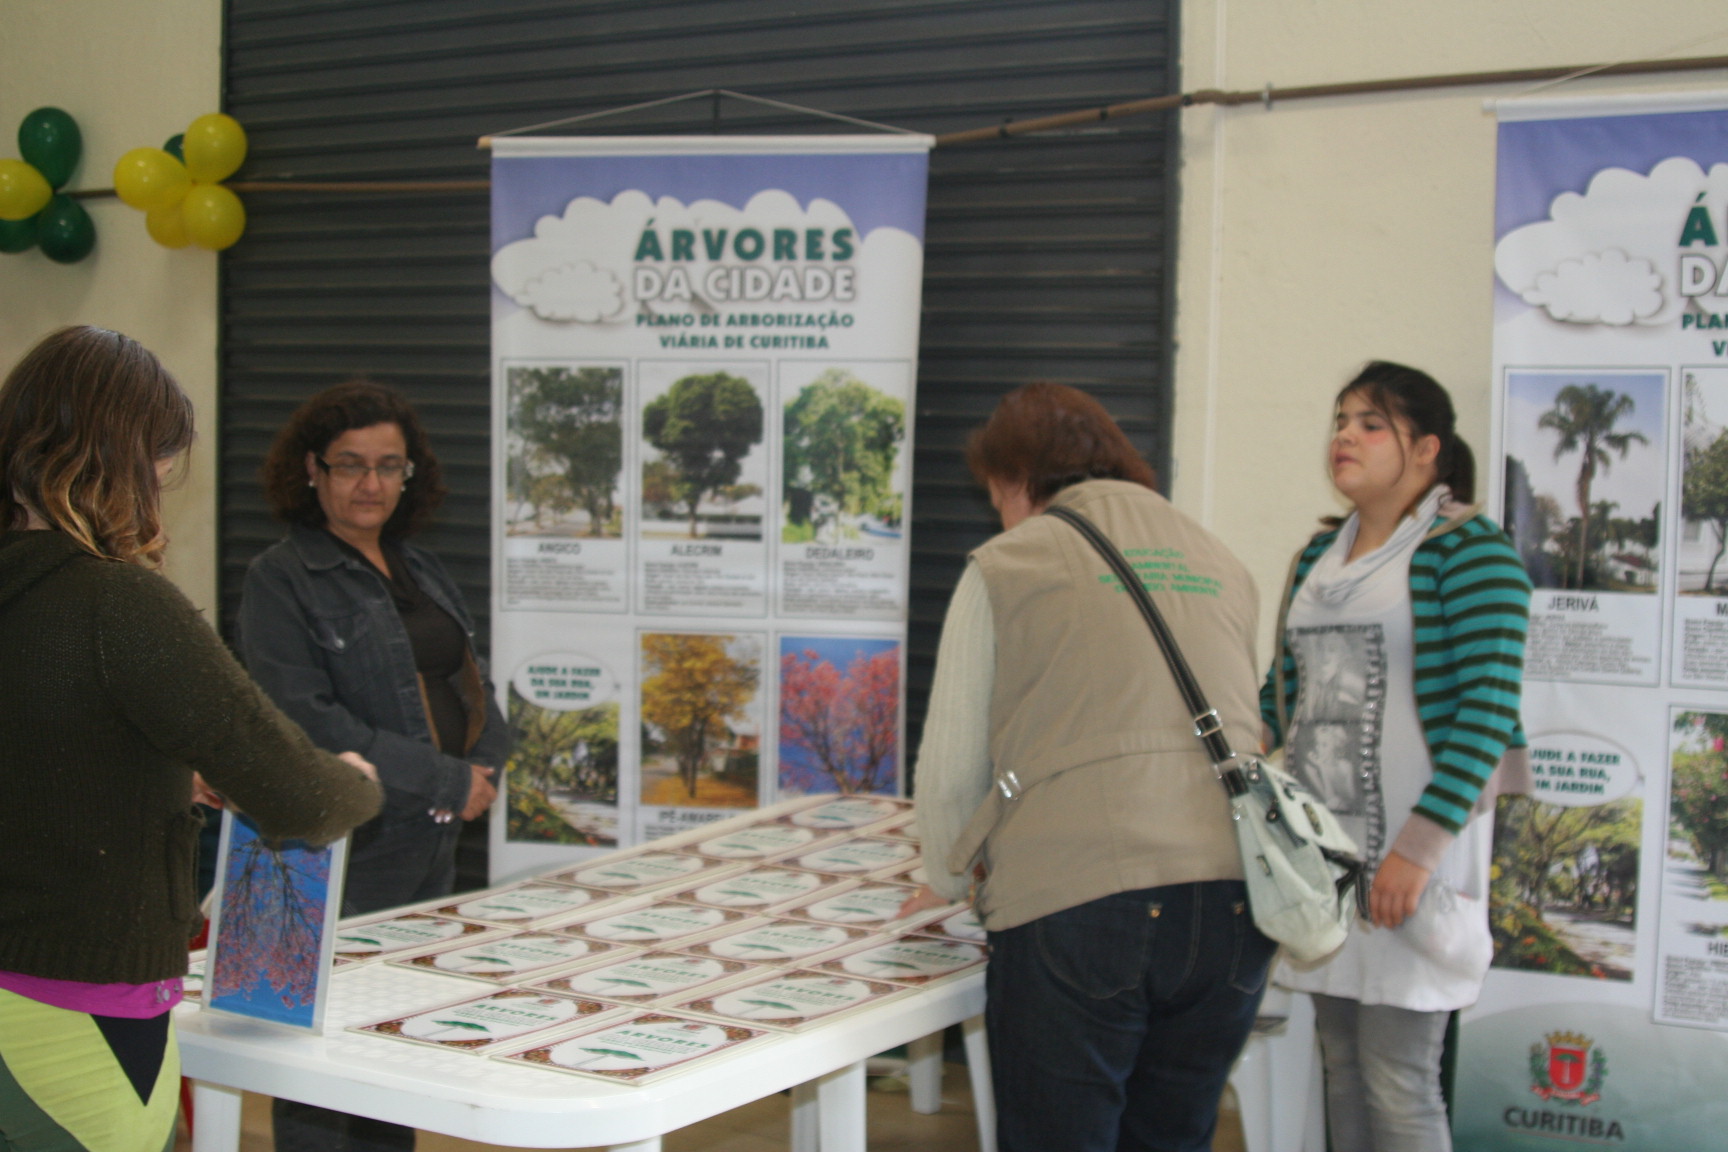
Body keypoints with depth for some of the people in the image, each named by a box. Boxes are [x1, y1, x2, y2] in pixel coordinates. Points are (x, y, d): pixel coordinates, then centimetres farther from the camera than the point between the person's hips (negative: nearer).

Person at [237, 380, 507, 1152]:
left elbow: (475, 689, 18)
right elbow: (307, 721, -17)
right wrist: (446, 781, -15)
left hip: (431, 853, 7)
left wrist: (483, 771, -4)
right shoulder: (282, 580, -7)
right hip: (341, 860, -7)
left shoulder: (420, 570, 16)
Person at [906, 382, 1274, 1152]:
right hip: (1229, 904, 5)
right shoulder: (1223, 568, 20)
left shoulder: (1004, 568, 6)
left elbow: (950, 767, 7)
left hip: (1073, 907, -5)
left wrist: (946, 881, 27)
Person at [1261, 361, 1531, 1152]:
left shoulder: (1469, 552, -8)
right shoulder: (1318, 557, 15)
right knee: (1342, 1071, 12)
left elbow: (1488, 713, -15)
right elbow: (1282, 694, 20)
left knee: (1399, 1084, -5)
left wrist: (1417, 849, -21)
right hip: (1321, 845, 7)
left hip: (1413, 851, -7)